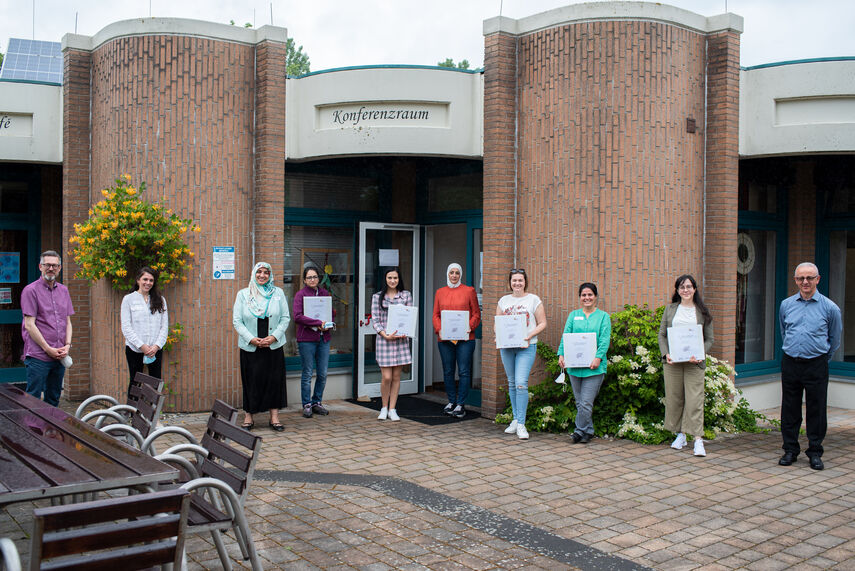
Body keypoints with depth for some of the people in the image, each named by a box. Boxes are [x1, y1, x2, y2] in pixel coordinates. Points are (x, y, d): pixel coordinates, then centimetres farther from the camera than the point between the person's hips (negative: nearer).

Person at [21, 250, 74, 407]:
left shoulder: (63, 290, 15)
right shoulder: (31, 290, -4)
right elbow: (29, 325, -9)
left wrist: (67, 345, 1)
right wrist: (48, 349, -12)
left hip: (60, 356, 6)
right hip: (38, 357, -6)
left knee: (53, 399, 12)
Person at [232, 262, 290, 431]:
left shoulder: (278, 293, 6)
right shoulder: (243, 294, 3)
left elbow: (285, 318, 4)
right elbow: (237, 321, 0)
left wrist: (274, 336, -10)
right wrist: (251, 339, -12)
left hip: (274, 346, 1)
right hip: (250, 347, -1)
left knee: (274, 379, 1)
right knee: (251, 381, 2)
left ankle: (274, 417, 9)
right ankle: (248, 417, 14)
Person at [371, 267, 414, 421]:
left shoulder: (406, 295, 8)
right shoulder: (377, 297, 4)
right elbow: (375, 319, 0)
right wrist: (385, 334, -13)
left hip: (401, 339, 2)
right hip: (384, 339, -2)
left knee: (396, 376, 5)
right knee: (386, 377, -5)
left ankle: (392, 409, 14)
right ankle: (384, 407, 14)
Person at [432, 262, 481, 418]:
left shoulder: (469, 291, 5)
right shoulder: (440, 292, 13)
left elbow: (476, 314, 4)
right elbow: (436, 315, 11)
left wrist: (469, 327, -12)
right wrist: (439, 329, -6)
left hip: (465, 338, -2)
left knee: (464, 372, -3)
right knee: (448, 372, 7)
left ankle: (460, 404, 4)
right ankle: (451, 401, 20)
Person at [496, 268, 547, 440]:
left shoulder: (533, 300, 1)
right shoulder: (503, 301, 12)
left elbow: (542, 323, 1)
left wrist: (530, 335, -15)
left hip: (527, 347, -4)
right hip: (506, 346, 4)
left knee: (521, 383, -14)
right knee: (512, 383, 11)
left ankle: (521, 424, -10)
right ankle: (516, 419, 23)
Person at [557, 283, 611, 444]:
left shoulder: (603, 316, 6)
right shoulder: (573, 315, 14)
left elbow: (605, 340, -4)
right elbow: (565, 336, 7)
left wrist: (598, 357, -17)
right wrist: (561, 354, -6)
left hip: (594, 366, -3)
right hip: (574, 365, 4)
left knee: (586, 402, -8)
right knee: (579, 402, 8)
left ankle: (580, 431, 2)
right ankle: (588, 431, 19)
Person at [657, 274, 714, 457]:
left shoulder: (702, 312, 4)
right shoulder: (670, 309, 9)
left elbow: (709, 339, 4)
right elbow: (662, 334, 10)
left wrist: (700, 355, -12)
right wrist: (665, 354, -6)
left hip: (694, 362, -2)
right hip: (672, 361, 2)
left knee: (695, 400, -8)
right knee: (674, 398, 7)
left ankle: (698, 440, -7)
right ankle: (680, 434, 20)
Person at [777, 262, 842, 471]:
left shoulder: (829, 307, -3)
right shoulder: (786, 305, 6)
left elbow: (835, 339, 10)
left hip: (816, 365, -2)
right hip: (790, 363, 3)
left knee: (816, 410, 3)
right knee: (789, 409, 7)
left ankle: (815, 452, 15)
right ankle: (790, 450, 19)